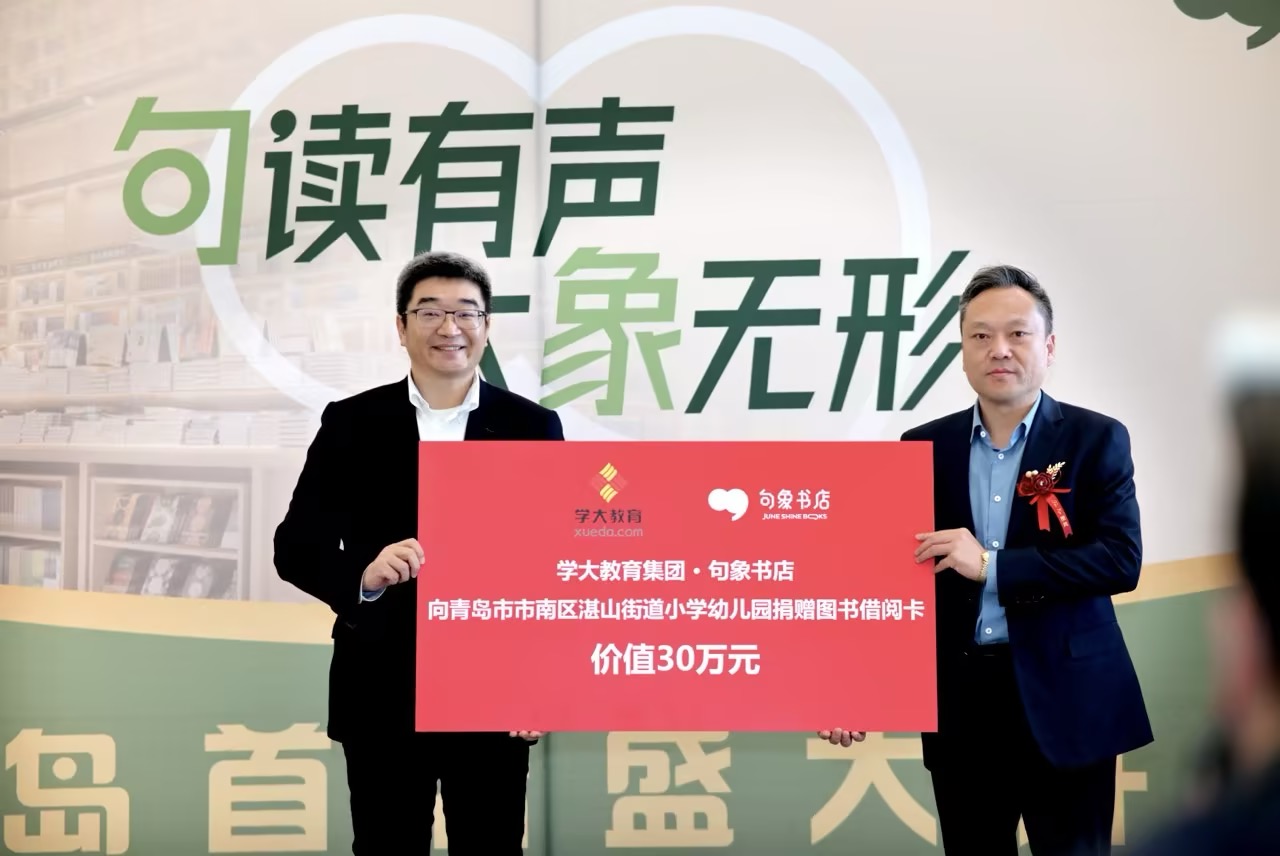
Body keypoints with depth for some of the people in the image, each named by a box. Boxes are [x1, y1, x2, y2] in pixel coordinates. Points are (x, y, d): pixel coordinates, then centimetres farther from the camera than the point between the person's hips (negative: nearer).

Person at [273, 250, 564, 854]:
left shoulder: (532, 427, 2)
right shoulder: (351, 423, 2)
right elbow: (296, 545, 0)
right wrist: (364, 572, -22)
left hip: (494, 692, 0)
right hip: (380, 695, 1)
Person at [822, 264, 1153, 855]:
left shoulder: (1096, 439, -2)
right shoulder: (925, 446, 6)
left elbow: (1121, 559, -12)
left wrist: (992, 565, -19)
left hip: (1062, 696, -2)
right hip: (960, 699, 3)